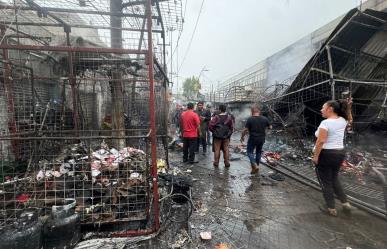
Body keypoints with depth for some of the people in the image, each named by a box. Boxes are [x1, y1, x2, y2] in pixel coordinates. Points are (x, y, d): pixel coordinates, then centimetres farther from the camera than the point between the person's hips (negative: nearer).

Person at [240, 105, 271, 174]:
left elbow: (245, 130, -15)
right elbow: (270, 127, 8)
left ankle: (254, 165, -8)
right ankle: (257, 166, 27)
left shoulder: (250, 119, -15)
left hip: (252, 138, -4)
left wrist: (242, 137, 0)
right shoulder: (264, 119, -4)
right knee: (258, 152, 19)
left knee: (250, 152, 10)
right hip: (261, 139, 4)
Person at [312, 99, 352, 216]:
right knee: (334, 179, 25)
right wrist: (346, 107, 20)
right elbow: (349, 118, 30)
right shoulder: (343, 121, 4)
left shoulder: (326, 123, -20)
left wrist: (315, 156, -20)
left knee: (325, 182, 6)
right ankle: (345, 203, 25)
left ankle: (331, 209, 17)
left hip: (325, 154, -8)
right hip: (339, 153, 8)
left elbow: (321, 141, -26)